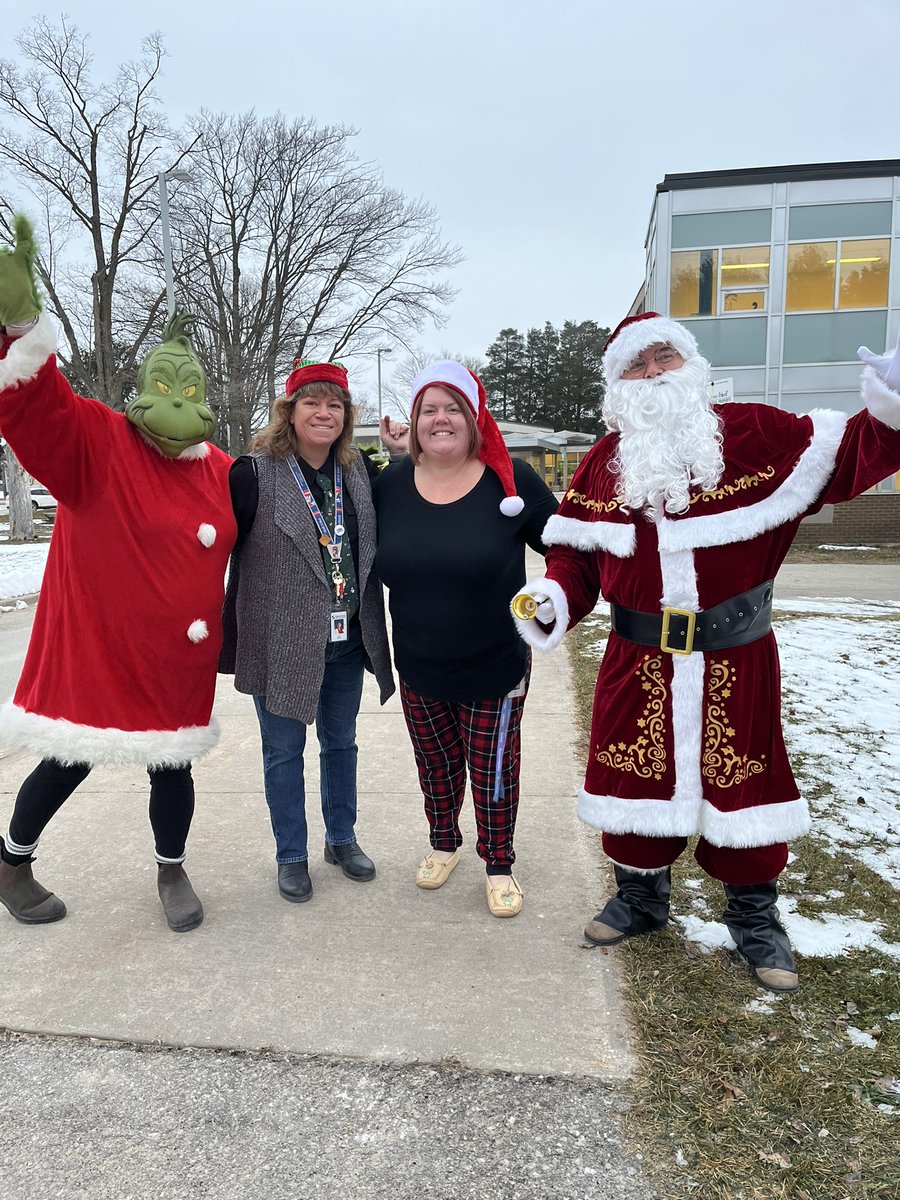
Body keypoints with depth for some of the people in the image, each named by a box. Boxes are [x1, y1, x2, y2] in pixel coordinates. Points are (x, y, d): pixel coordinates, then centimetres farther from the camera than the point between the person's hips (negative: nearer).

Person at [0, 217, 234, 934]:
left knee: (173, 767, 16)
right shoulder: (92, 443, -9)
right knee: (68, 764, 11)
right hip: (94, 652, -4)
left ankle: (172, 870, 40)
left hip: (179, 662, 4)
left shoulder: (221, 472, 5)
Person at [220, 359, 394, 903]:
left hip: (346, 638, 5)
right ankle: (291, 856, 28)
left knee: (341, 741, 19)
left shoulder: (360, 470, 4)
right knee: (285, 750, 9)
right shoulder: (255, 472, -12)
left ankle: (342, 839, 38)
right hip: (281, 641, -4)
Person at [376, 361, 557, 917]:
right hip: (419, 672, 3)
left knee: (493, 770, 11)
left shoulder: (511, 479, -12)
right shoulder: (392, 483, -3)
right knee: (435, 765, 20)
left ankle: (500, 864, 33)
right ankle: (444, 843, 45)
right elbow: (376, 557, 14)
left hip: (495, 671, -3)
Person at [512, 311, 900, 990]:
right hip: (638, 661, 2)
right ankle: (642, 896, 37)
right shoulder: (603, 463, 4)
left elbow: (845, 459, -9)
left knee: (744, 780, 10)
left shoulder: (755, 435, -6)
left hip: (736, 661, -2)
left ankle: (754, 915, 33)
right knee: (637, 777, 12)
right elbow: (575, 549, 7)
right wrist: (557, 597, -11)